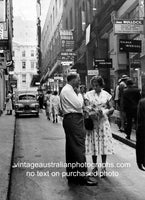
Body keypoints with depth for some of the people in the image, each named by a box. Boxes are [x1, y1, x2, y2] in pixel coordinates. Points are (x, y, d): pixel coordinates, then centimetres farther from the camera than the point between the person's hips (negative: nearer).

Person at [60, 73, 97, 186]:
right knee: (79, 148, -10)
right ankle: (82, 176, -8)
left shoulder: (68, 90, 20)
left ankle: (72, 175, 20)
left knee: (71, 149, 13)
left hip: (71, 120, 11)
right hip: (73, 120, -11)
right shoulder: (68, 90, -12)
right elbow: (78, 105, -17)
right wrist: (80, 95, -2)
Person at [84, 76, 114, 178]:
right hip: (92, 122, 1)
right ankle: (95, 166, 15)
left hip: (103, 121, 0)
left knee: (104, 144, 0)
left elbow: (112, 108, 3)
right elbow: (85, 107, -2)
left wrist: (104, 112, -17)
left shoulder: (106, 95, 3)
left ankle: (103, 167, 10)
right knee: (93, 144, 2)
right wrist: (90, 113, -23)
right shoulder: (88, 94, 4)